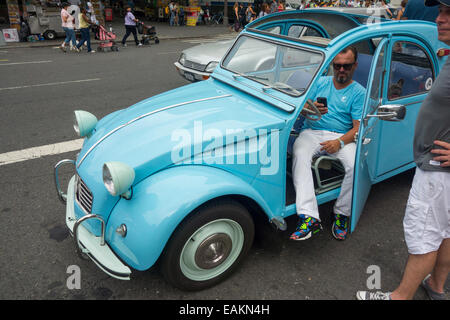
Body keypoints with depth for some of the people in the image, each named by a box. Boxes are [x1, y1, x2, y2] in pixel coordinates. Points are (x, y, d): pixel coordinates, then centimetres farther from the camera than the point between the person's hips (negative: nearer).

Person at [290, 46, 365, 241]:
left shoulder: (359, 92, 8)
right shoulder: (321, 82, 17)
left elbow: (358, 128, -1)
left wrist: (340, 142, -20)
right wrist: (310, 109, -17)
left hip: (342, 136, -1)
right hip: (312, 132, 1)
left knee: (355, 165, -30)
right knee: (299, 155, -32)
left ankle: (342, 214, -6)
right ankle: (309, 218, -39)